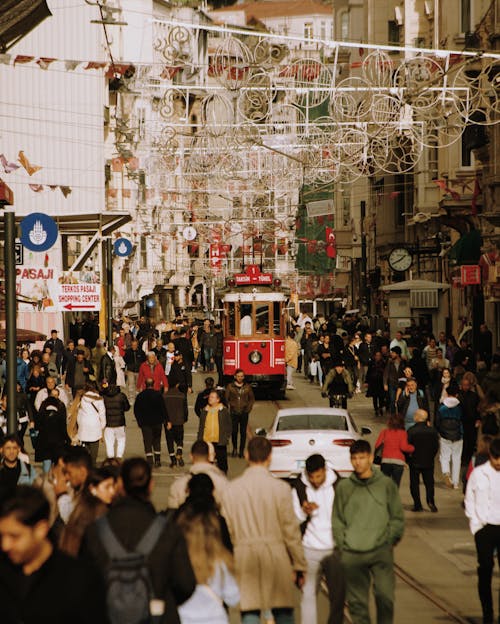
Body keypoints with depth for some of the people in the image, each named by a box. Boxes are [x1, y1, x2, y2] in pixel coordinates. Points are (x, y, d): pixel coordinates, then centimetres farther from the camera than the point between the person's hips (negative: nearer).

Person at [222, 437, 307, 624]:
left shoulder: (232, 489, 1)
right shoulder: (280, 488, -6)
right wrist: (300, 566, 7)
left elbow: (227, 531, 4)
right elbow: (290, 531, -3)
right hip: (276, 557, -1)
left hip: (244, 559, 1)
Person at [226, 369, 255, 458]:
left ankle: (241, 451, 6)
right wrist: (229, 406, -5)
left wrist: (248, 408, 1)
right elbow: (226, 399, 6)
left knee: (243, 432, -1)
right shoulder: (230, 386, 3)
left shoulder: (247, 387, 6)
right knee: (234, 431, -5)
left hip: (244, 412, 1)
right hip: (234, 412, -1)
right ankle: (234, 449, 17)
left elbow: (252, 399, 13)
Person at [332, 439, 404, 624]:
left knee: (385, 596, -14)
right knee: (357, 602, 3)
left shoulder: (386, 484, 4)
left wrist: (389, 541, 2)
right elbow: (337, 520, 12)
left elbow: (397, 517, 9)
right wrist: (342, 544, 3)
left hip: (381, 552, -1)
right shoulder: (343, 487, 7)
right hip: (351, 554, 1)